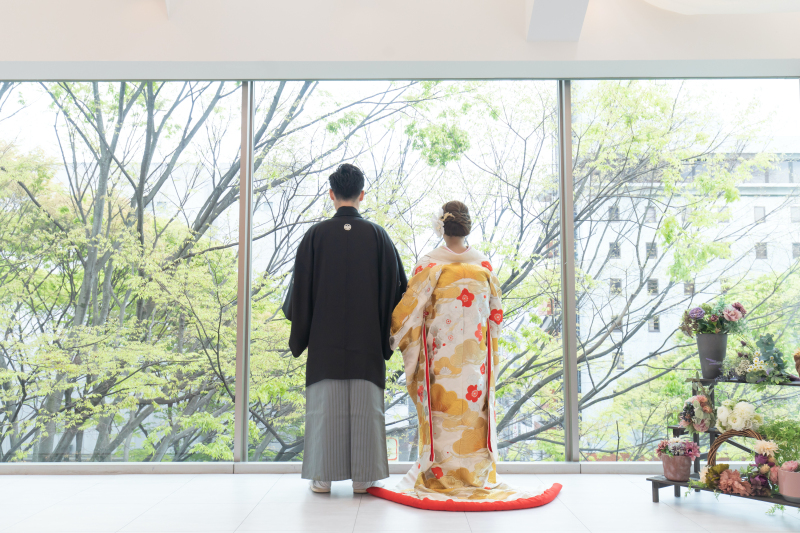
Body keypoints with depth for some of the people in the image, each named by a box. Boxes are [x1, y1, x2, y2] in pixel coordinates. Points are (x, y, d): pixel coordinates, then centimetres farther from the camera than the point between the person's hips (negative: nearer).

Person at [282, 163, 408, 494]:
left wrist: (295, 317, 17)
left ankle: (322, 476, 10)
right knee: (365, 404, 5)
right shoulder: (377, 235, -1)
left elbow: (301, 287, 0)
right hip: (367, 339, 1)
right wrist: (384, 326, 15)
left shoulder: (316, 234, -4)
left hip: (325, 337, 0)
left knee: (325, 404, 5)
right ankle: (363, 476, 10)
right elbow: (396, 285, 2)